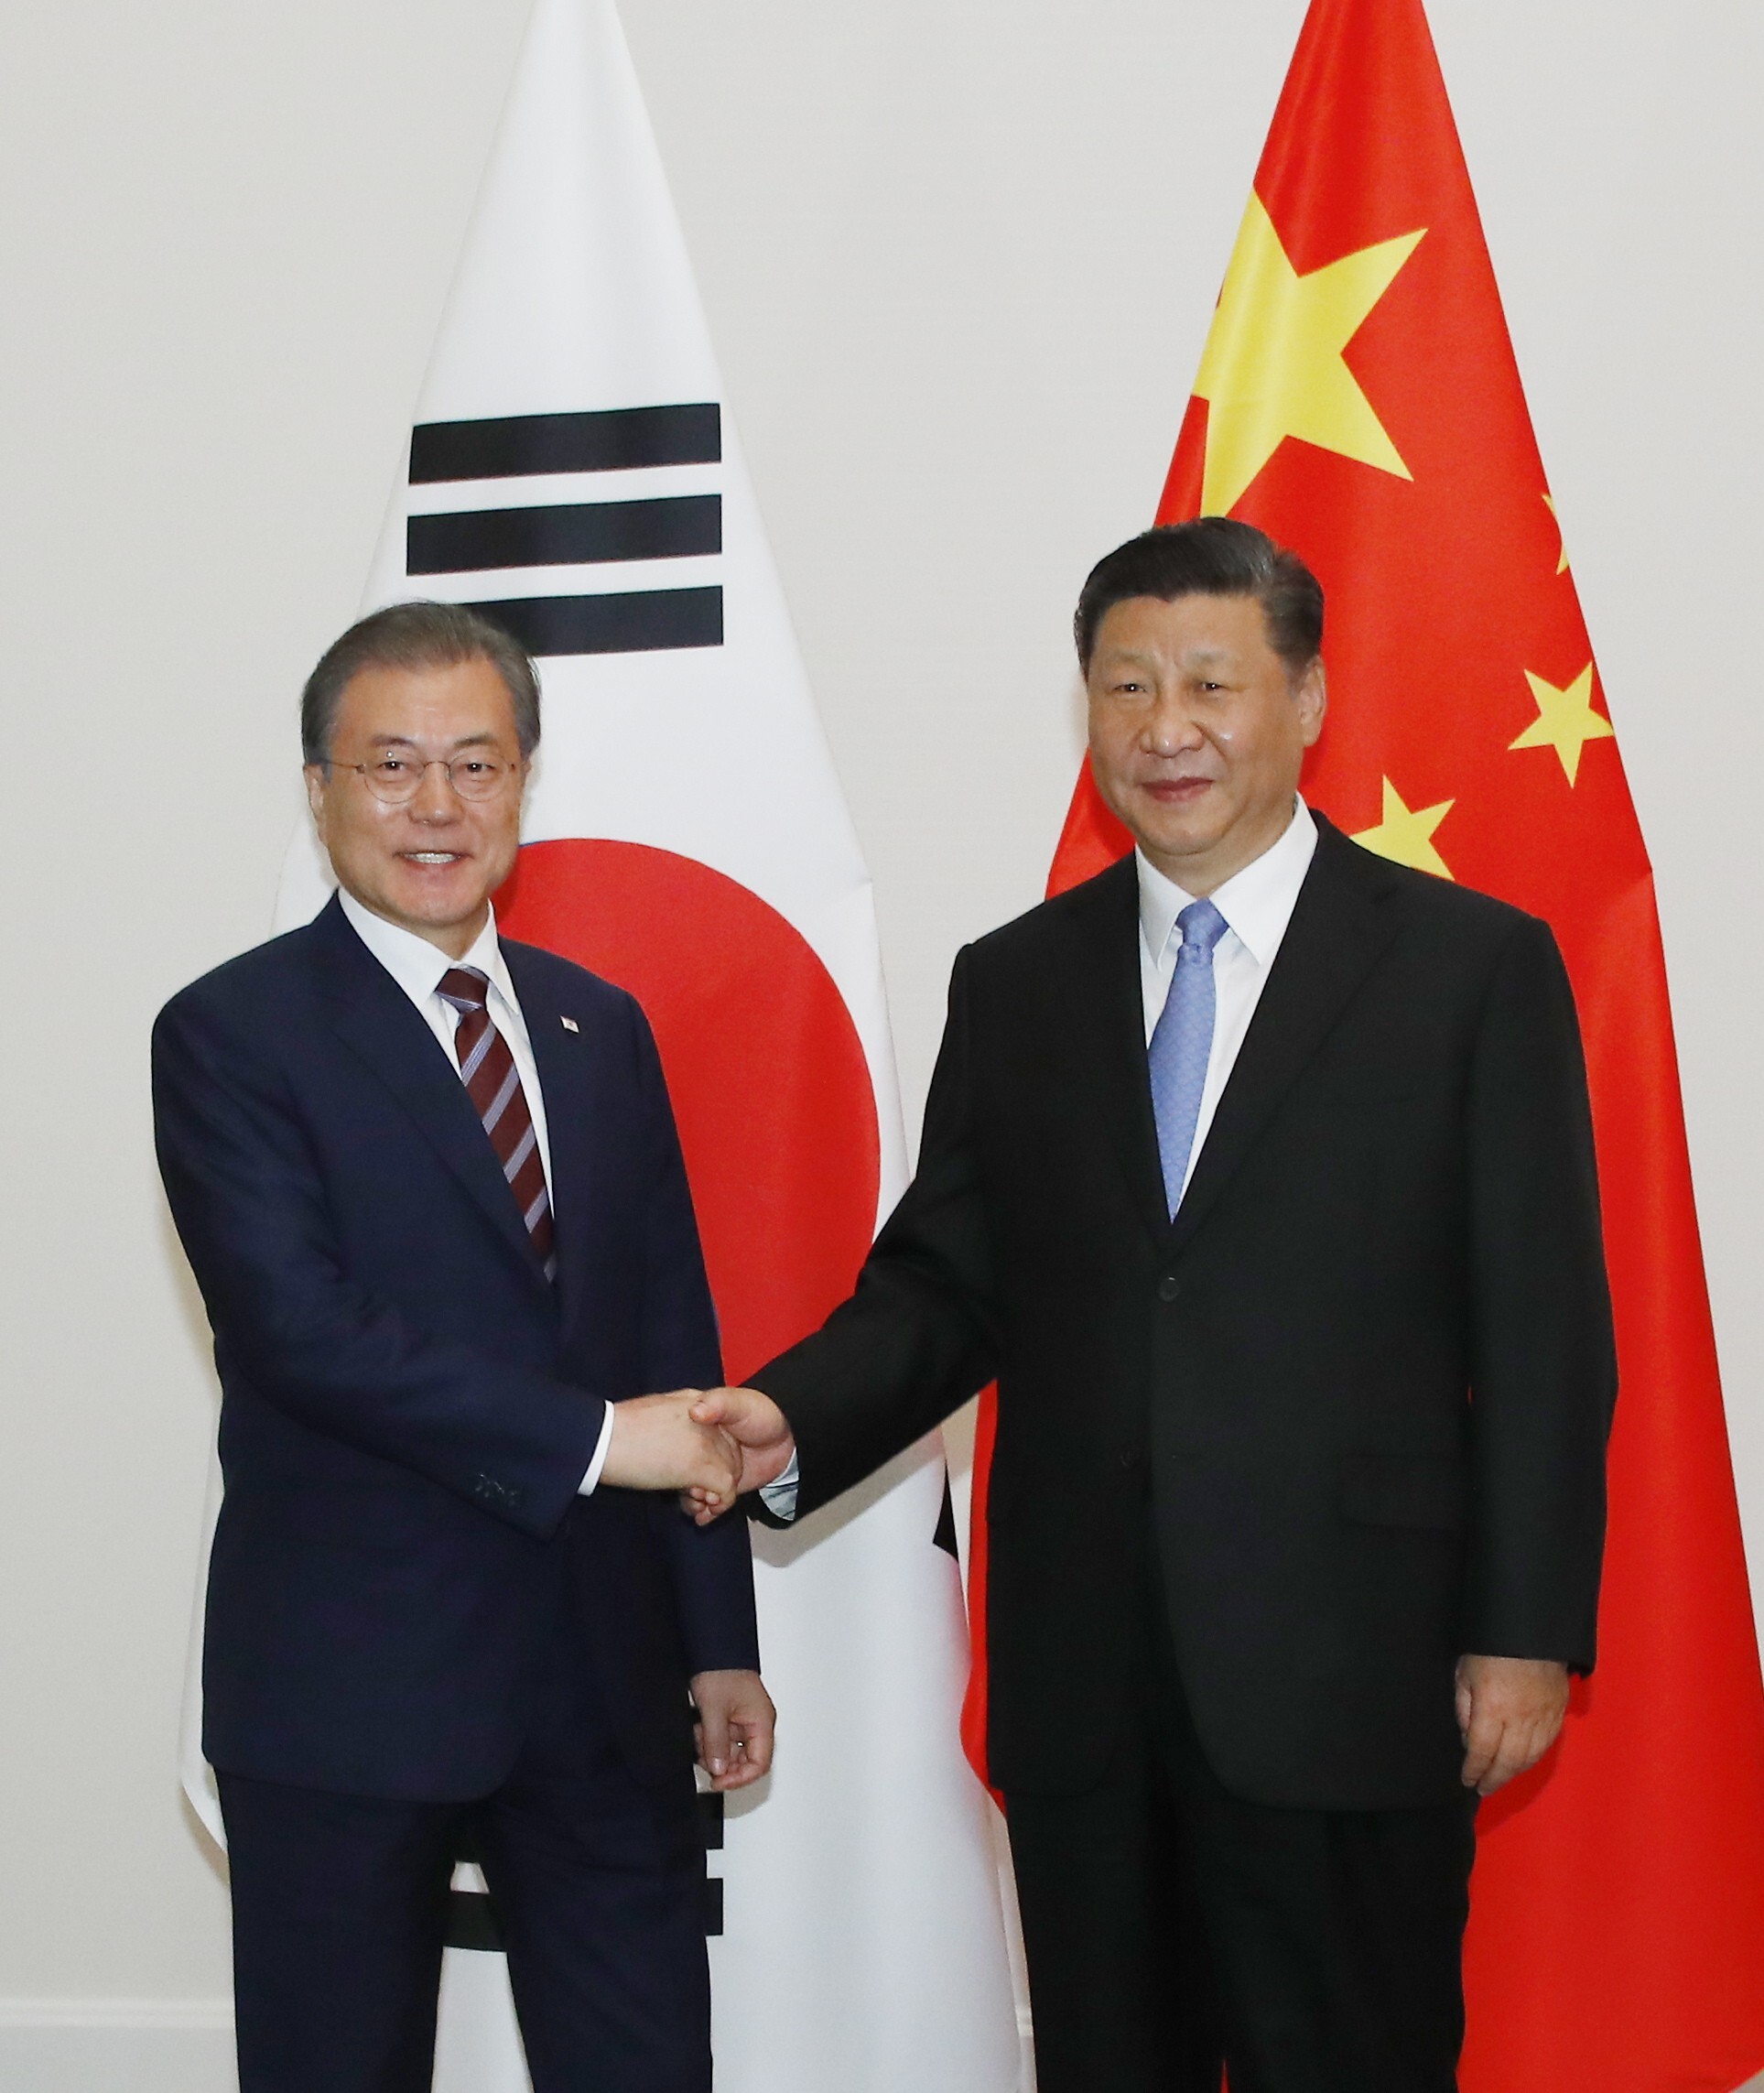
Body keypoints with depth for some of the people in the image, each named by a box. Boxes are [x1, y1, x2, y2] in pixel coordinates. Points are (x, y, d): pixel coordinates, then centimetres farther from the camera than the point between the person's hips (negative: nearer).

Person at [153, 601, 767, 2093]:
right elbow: (301, 1328, -18)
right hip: (350, 1688, -4)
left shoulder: (602, 1029, 11)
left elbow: (675, 1342, 12)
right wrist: (591, 1436, -20)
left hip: (606, 1682, 5)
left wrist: (720, 1638, 10)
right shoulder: (231, 1034, -6)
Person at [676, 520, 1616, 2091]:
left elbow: (1544, 1333, -3)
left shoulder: (1477, 967, -1)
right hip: (1080, 1685, 4)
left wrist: (1526, 1630, -7)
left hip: (1346, 1679, -3)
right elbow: (946, 1284, 9)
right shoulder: (1016, 985, 10)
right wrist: (795, 1419, -9)